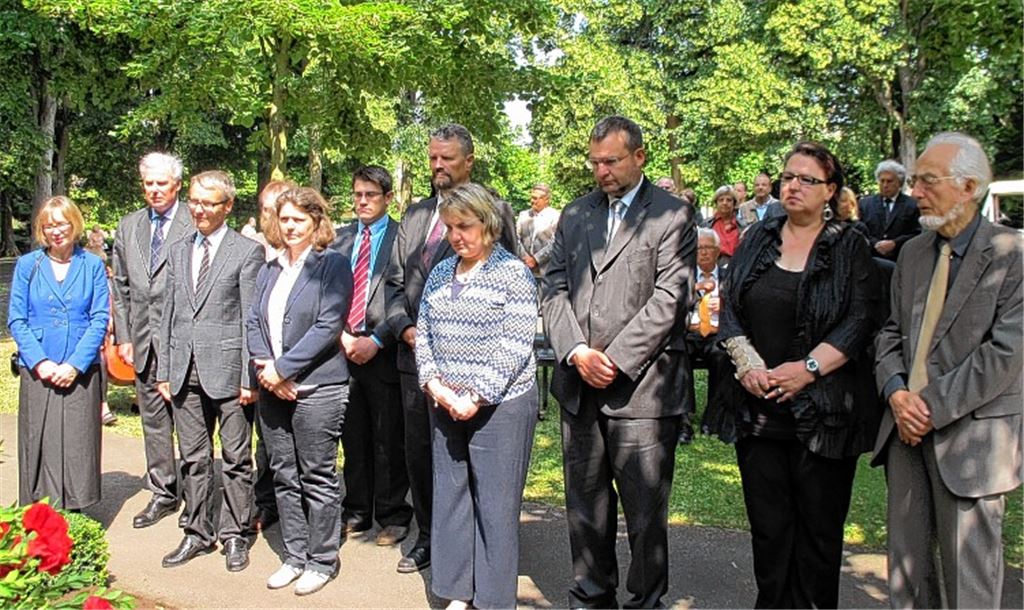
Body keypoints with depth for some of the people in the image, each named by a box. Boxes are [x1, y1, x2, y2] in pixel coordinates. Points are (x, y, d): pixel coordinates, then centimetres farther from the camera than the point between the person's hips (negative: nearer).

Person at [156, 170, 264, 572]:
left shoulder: (247, 252, -4)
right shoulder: (177, 251, 13)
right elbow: (169, 314, 14)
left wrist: (249, 377, -11)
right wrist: (163, 370, 9)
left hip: (226, 369, -5)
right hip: (185, 371, 5)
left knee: (236, 459, 4)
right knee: (193, 459, 13)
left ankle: (234, 535, 17)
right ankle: (198, 534, 25)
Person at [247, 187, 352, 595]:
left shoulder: (332, 265, -6)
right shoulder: (269, 270, 14)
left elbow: (327, 327, -14)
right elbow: (254, 322, 11)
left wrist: (282, 368, -15)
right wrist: (264, 367, -7)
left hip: (317, 388, -6)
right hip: (272, 389, 6)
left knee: (318, 477, 3)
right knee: (284, 476, 13)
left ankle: (322, 561, 16)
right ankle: (294, 556, 25)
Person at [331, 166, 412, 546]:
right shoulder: (341, 238, 12)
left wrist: (376, 341, -13)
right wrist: (341, 336, -2)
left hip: (384, 354, -4)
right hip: (344, 350, 5)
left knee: (389, 441, 4)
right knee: (353, 439, 13)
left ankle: (392, 517, 17)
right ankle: (356, 512, 27)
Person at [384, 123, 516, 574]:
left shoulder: (494, 211, -3)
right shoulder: (414, 216, 14)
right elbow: (394, 281, 15)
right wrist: (404, 326, -1)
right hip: (416, 353, 5)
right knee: (418, 451, 13)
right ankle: (428, 537, 30)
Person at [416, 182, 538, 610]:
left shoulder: (512, 273, -7)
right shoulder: (440, 273, 11)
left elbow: (516, 345, -13)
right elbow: (423, 335, 13)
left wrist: (476, 398, -16)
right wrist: (433, 384, -3)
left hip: (499, 405, -6)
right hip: (445, 405, 6)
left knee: (495, 503, 2)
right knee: (450, 495, 11)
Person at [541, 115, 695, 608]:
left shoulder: (671, 215, -1)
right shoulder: (575, 214, 15)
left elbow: (669, 297, -9)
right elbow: (555, 287, 9)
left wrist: (614, 359, -13)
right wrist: (576, 352, -6)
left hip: (641, 386, -4)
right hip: (579, 384, 5)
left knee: (645, 512, 3)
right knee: (585, 506, 14)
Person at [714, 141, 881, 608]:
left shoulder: (849, 247, 2)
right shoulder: (757, 238, 10)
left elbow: (860, 321, -6)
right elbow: (730, 307, 6)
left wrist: (807, 368, -16)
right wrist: (748, 364, -9)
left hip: (823, 408, -2)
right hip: (758, 406, 3)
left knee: (819, 525, 6)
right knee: (767, 523, 8)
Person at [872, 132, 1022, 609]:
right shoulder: (912, 252, 11)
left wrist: (934, 407, -16)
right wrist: (897, 393, -7)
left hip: (970, 434, -5)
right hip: (907, 427, 6)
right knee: (906, 564, 15)